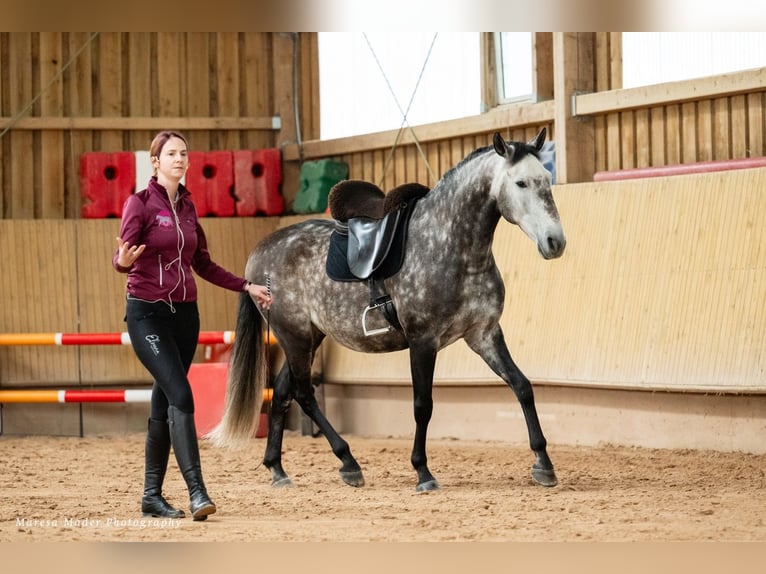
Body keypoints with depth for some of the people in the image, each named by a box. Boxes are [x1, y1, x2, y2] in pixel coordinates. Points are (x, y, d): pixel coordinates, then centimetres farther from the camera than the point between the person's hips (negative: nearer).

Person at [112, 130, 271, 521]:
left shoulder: (187, 206, 11)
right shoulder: (140, 203, -7)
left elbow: (203, 265, 19)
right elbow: (120, 258, -15)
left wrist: (246, 287, 19)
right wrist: (124, 260, -38)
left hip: (184, 313, 6)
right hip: (147, 314, -6)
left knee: (164, 404, 9)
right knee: (180, 395, -17)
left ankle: (152, 495, 15)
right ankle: (196, 492, -21)